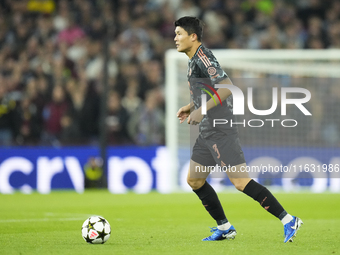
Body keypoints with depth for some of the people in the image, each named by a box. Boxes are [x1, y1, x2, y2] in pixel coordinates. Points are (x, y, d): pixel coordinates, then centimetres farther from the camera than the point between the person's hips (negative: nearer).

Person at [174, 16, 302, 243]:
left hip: (220, 131, -10)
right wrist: (191, 107, 20)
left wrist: (202, 110, -25)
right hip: (208, 132, 10)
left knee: (240, 182, -14)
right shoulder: (195, 60, 17)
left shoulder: (202, 56, -13)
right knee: (194, 181, 13)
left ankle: (288, 220, -12)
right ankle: (224, 228, 21)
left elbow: (226, 87, -23)